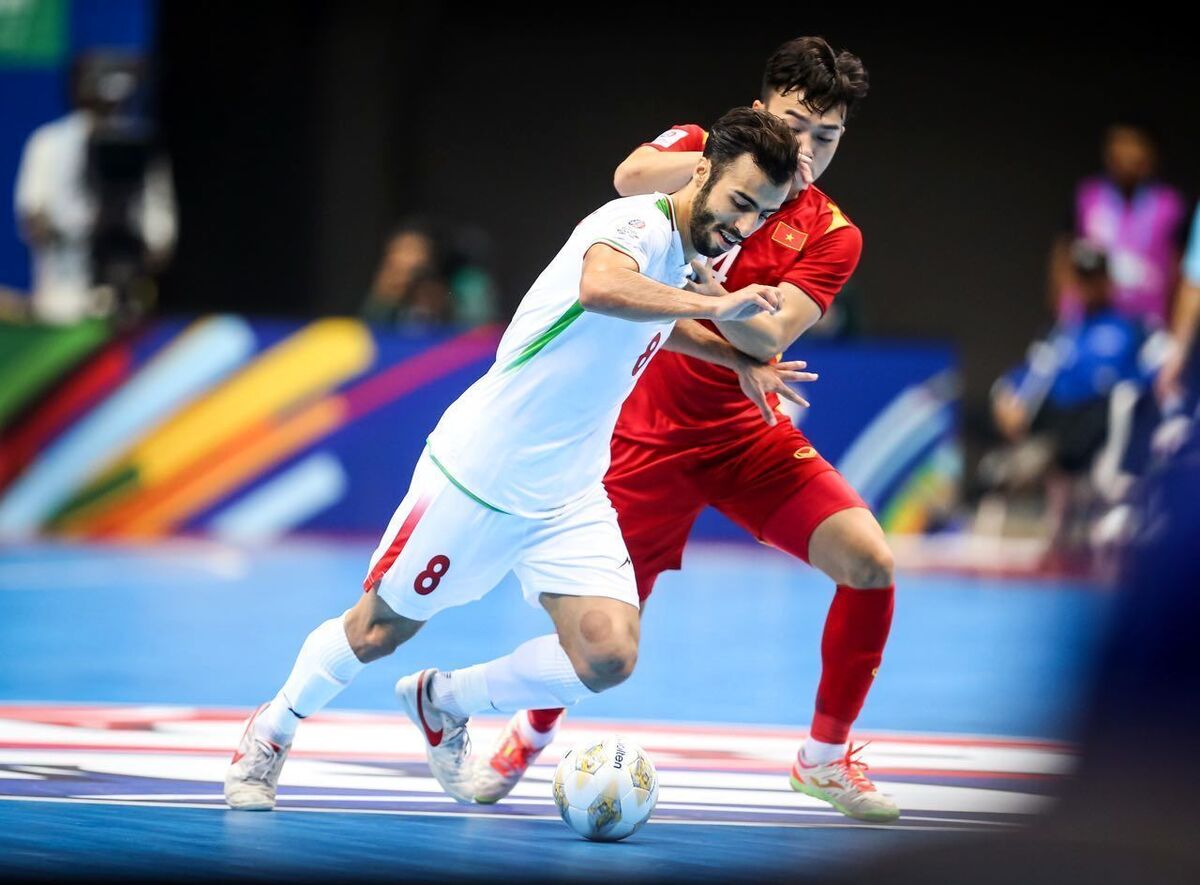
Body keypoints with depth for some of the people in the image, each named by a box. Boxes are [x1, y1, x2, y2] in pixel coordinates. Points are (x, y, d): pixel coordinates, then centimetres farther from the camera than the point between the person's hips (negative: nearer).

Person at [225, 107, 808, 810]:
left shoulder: (682, 257, 5)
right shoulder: (636, 222, -21)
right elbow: (600, 285, -47)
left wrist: (742, 360, 19)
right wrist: (715, 304, -46)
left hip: (569, 500, 7)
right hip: (475, 477, -7)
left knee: (609, 656, -12)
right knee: (379, 631, 9)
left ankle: (442, 704, 13)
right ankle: (273, 730, 37)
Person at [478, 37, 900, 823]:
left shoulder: (832, 234, -3)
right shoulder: (696, 150, -2)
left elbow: (768, 337, -18)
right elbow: (631, 179, -27)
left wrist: (709, 291, -36)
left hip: (748, 430, 2)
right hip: (650, 429, -2)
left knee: (868, 560, -17)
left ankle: (827, 757, 2)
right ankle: (530, 738, 29)